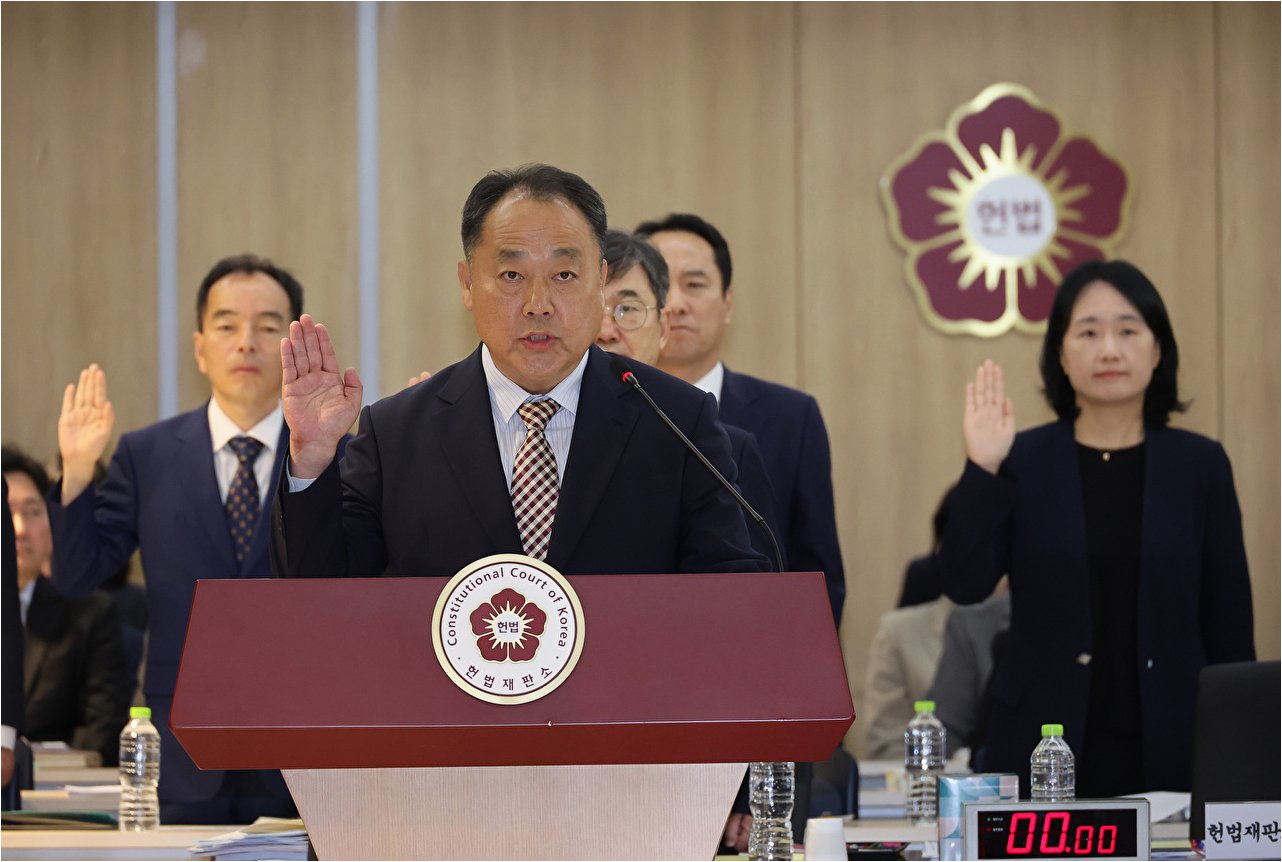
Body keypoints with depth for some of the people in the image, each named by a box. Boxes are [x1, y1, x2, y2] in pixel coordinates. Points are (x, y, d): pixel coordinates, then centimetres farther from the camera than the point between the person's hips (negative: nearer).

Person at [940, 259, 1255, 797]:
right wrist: (982, 469, -16)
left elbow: (1228, 621, 6)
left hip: (1167, 751, 1)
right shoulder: (1023, 462, 4)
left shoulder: (1200, 466, 5)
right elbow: (965, 584, -6)